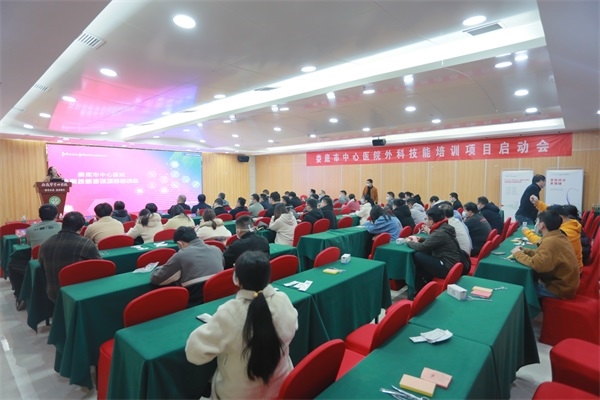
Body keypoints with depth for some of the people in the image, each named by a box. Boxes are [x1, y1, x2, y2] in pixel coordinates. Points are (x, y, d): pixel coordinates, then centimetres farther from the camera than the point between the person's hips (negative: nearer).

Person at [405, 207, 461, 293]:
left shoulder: (440, 232, -21)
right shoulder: (444, 228, 8)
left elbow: (421, 247, -18)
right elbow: (429, 242, 21)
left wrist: (409, 242, -1)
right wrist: (418, 239, 7)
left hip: (448, 269, -10)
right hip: (451, 265, 10)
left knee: (417, 256, -12)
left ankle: (420, 288, 9)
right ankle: (425, 282, 16)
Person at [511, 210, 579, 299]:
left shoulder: (551, 241, -29)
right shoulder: (559, 236, 2)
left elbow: (535, 264, -36)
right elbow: (543, 254, 12)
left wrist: (517, 254, -20)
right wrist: (524, 251, -1)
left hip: (560, 288, -8)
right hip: (564, 283, 8)